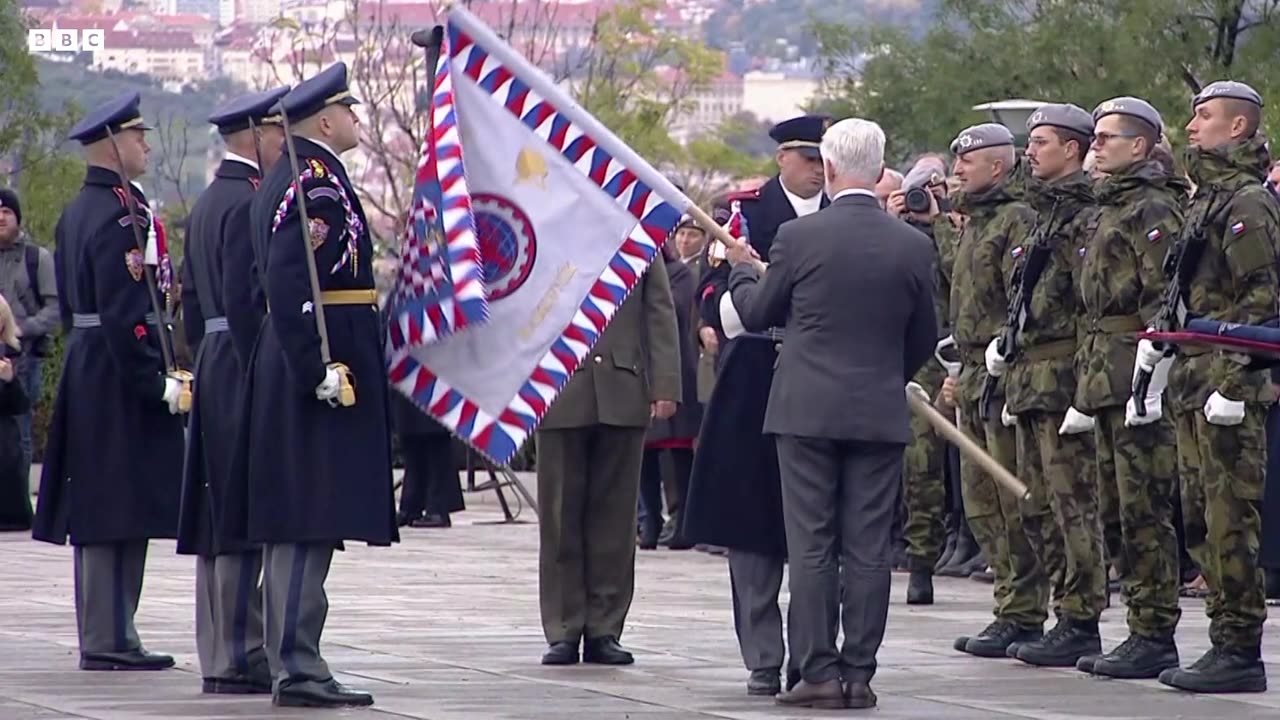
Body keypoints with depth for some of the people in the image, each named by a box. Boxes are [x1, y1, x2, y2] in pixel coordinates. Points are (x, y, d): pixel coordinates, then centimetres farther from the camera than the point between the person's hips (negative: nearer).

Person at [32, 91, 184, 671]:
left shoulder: (75, 212, 15)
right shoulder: (122, 215, -16)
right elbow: (125, 313, -22)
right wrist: (157, 382, -21)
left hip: (85, 372, 10)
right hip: (121, 380, -10)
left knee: (99, 512, 11)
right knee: (121, 511, -8)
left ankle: (105, 636, 15)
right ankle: (110, 639, -8)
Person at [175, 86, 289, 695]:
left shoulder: (206, 204, 18)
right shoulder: (249, 203, -14)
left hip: (213, 367, 11)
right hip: (247, 370, -10)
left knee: (218, 518, 11)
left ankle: (219, 655, 14)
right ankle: (239, 657, -10)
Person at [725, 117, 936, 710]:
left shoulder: (799, 237, -9)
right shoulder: (913, 246, -1)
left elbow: (757, 314, 5)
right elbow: (924, 340, 10)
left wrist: (741, 269, 25)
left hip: (807, 410, -2)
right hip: (881, 414, 2)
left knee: (811, 548, 2)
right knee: (868, 551, 4)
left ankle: (819, 672, -1)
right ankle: (858, 674, 5)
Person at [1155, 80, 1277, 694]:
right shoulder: (1207, 200, 19)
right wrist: (1160, 338, 14)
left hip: (1226, 389, -10)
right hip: (1193, 386, 10)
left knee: (1230, 522, -8)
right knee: (1201, 521, 11)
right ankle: (1226, 642, 16)